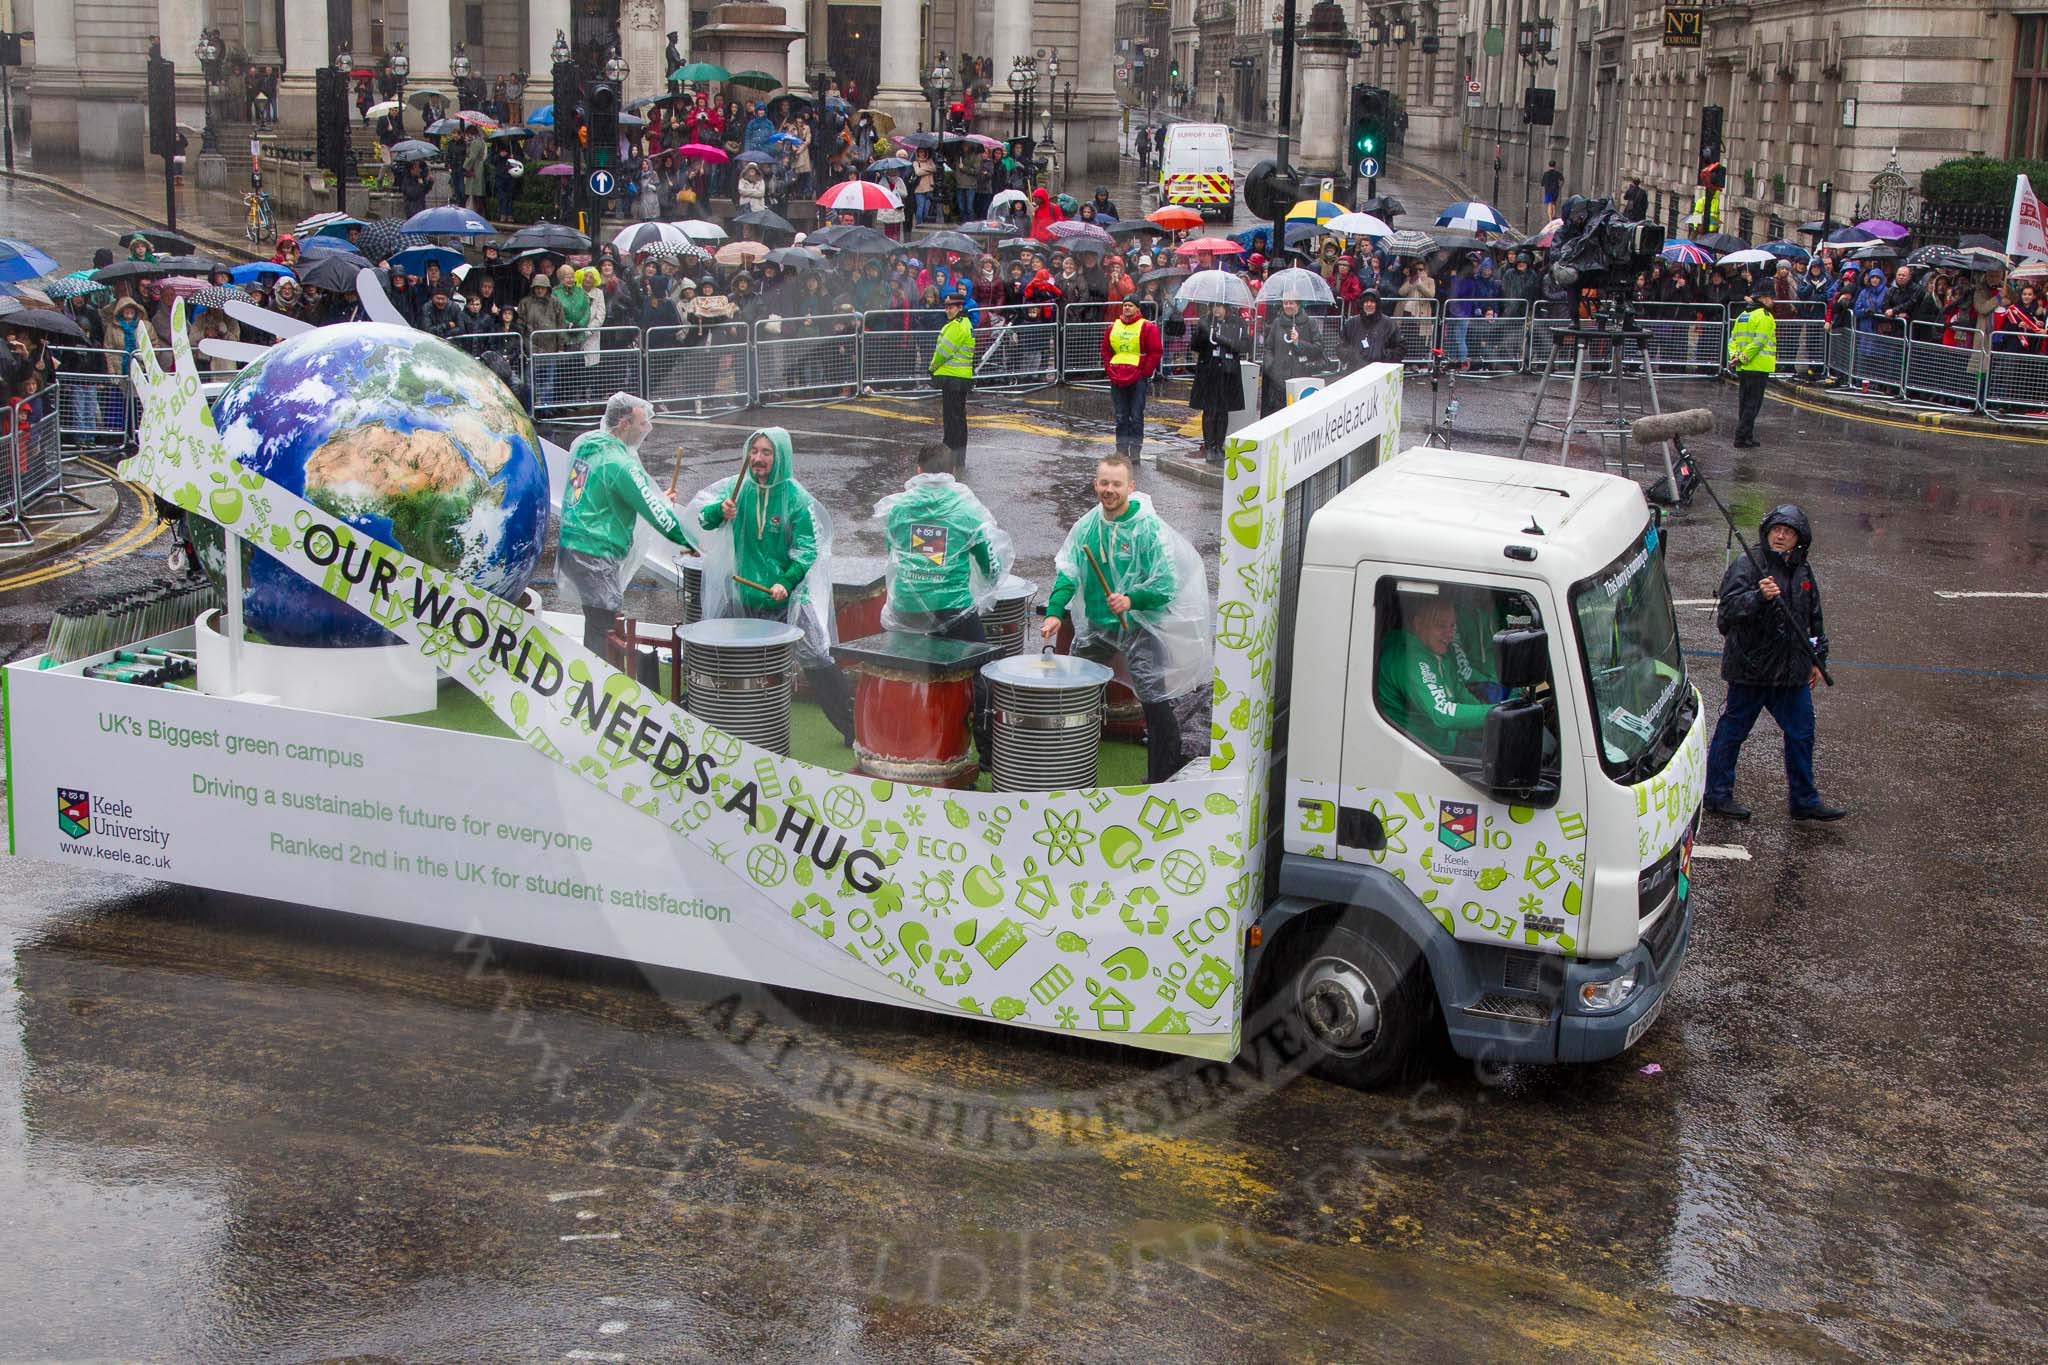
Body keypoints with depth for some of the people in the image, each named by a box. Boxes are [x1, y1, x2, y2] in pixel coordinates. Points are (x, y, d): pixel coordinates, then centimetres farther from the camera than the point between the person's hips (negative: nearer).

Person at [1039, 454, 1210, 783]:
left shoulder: (1149, 528, -14)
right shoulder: (1086, 525, 2)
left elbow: (1167, 584, -15)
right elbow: (1068, 573, 2)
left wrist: (1131, 600, -32)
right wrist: (1055, 612, -14)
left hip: (1140, 625, -6)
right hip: (1095, 625, 6)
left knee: (1156, 703, -11)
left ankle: (1163, 779, -1)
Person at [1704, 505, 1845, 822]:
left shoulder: (1803, 572, 12)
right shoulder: (1746, 566, -10)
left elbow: (1814, 619, 23)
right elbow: (1729, 608, -22)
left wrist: (1817, 659, 23)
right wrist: (1759, 596, -37)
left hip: (1792, 671, 6)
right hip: (1750, 667, -6)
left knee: (1801, 732, 9)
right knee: (1732, 731, 3)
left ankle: (1804, 800, 19)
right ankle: (1717, 794, 15)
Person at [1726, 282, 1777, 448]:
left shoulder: (1742, 317, 16)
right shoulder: (1765, 316, -10)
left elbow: (1733, 338, 12)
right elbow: (1759, 342, -18)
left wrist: (1734, 356, -1)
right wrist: (1743, 358, -15)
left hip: (1743, 369, 8)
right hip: (1758, 367, -8)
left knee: (1745, 402, 14)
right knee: (1753, 404, -6)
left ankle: (1747, 436, 18)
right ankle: (1741, 437, -10)